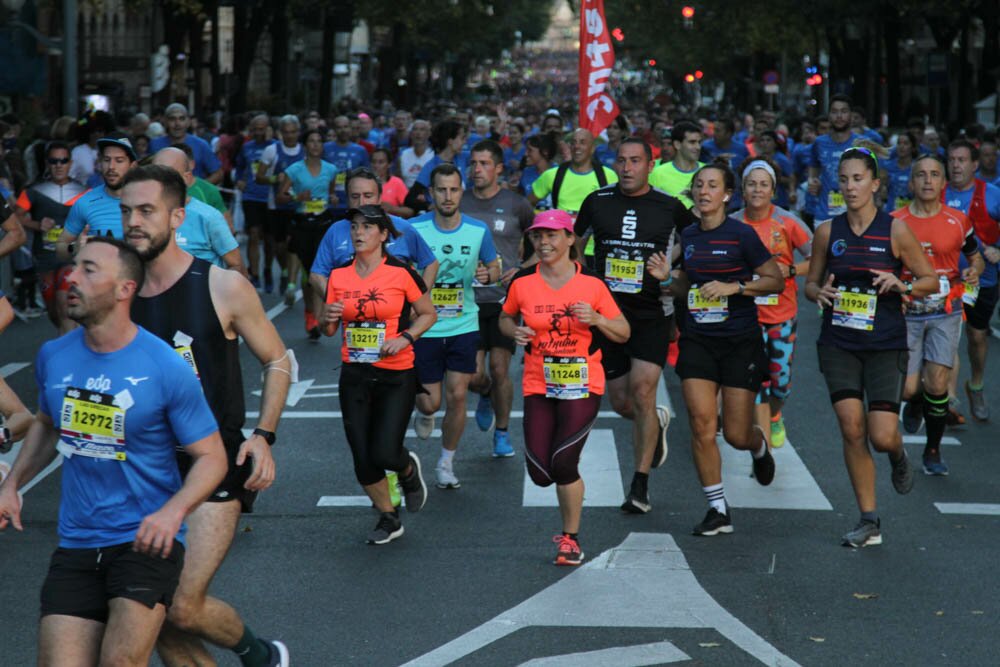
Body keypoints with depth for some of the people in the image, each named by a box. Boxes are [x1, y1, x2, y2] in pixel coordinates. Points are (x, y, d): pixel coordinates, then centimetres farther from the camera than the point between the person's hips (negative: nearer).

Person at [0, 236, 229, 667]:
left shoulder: (166, 369, -11)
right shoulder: (53, 356, 4)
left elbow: (211, 456, -5)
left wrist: (173, 511, -22)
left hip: (145, 541, -5)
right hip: (75, 546, 5)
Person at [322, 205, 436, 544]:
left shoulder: (401, 272, -8)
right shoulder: (339, 275, 4)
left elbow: (428, 314, 3)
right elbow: (329, 330, 13)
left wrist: (405, 338, -13)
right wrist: (329, 319, -10)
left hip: (396, 376, -4)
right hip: (355, 376, 4)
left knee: (384, 454, -12)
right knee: (363, 459, 2)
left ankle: (409, 469, 26)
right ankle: (389, 519, 24)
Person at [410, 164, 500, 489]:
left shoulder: (478, 230, -2)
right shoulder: (414, 229, -8)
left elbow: (494, 267, 11)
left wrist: (487, 274, -12)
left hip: (464, 326, 1)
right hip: (424, 327, -1)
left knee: (457, 395, -4)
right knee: (431, 400, 2)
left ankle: (446, 463, 15)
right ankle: (425, 412, 41)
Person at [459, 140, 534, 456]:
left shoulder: (516, 205, 0)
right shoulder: (459, 205, 5)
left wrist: (522, 270, -5)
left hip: (505, 299, -2)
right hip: (469, 299, 2)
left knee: (499, 370, -3)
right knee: (473, 375, -3)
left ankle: (502, 433, 16)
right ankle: (486, 396, 34)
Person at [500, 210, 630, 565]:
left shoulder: (592, 284, -4)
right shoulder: (523, 283, 0)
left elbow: (623, 333, 3)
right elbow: (505, 318, 18)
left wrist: (596, 319, -16)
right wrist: (515, 331, -5)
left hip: (582, 386, -2)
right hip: (538, 387, 2)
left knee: (563, 462, -15)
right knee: (540, 472, -6)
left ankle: (571, 538, 7)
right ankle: (570, 482, 33)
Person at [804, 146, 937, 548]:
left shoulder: (895, 231, -4)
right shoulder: (827, 233, 4)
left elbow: (931, 280, 2)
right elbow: (810, 283, 14)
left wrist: (901, 286, -18)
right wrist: (820, 293, -9)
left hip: (885, 346, -2)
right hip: (839, 344, 2)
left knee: (882, 437, -10)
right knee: (851, 428, -7)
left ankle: (898, 457, 30)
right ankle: (868, 521, 6)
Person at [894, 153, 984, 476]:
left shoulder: (957, 221, -1)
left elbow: (975, 256, 14)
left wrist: (974, 271, -8)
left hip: (945, 312, 0)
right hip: (907, 313, 0)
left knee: (937, 385, -9)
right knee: (908, 388, -4)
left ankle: (933, 450, 11)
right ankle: (915, 402, 35)